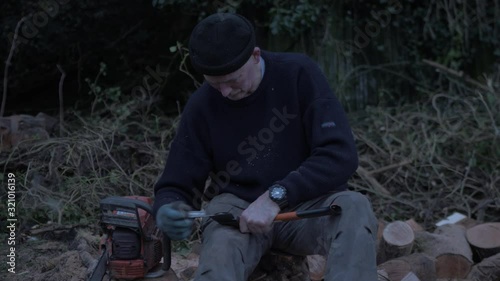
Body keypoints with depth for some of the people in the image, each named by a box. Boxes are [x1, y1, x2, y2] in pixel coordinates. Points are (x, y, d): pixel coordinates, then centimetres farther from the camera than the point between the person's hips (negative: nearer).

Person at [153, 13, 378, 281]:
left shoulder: (299, 74, -11)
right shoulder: (202, 105, -6)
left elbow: (341, 155, -19)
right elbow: (175, 186, 0)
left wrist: (276, 196, -30)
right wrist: (168, 210, -25)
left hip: (304, 203, 0)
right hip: (238, 207, 0)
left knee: (354, 207, -34)